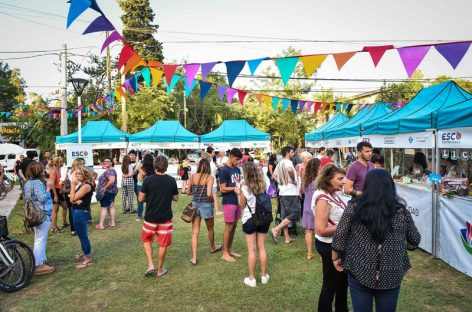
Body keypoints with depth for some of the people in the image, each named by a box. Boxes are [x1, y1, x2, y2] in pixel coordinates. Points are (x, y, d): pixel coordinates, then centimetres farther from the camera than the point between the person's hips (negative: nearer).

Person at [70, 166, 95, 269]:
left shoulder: (86, 186, -18)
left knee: (83, 235, -4)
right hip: (78, 212, 10)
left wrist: (73, 186, -15)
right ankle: (85, 253, 36)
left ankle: (88, 259, 3)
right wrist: (77, 201, -13)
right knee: (82, 235, 21)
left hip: (81, 213, -10)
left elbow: (73, 199, -21)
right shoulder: (81, 184, 13)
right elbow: (72, 200, 9)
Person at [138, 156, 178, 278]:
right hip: (165, 218, 1)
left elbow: (140, 198, -7)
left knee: (146, 240, 22)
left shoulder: (148, 179, -13)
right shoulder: (171, 180, -7)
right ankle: (159, 270, 25)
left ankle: (151, 266, 13)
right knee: (163, 244, 13)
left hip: (150, 217, 0)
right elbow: (176, 198, 3)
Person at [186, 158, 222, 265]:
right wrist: (212, 199, -3)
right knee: (210, 228, 22)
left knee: (195, 232, 7)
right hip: (206, 205, -3)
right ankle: (212, 247, 45)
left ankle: (194, 258, 4)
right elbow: (209, 194, -23)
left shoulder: (193, 176, -1)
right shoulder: (209, 177, -13)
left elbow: (188, 192, 5)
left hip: (195, 204, 3)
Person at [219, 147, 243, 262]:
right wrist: (234, 188, -17)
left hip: (237, 201, 8)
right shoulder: (224, 170, -14)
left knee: (234, 226, 14)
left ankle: (230, 249, 27)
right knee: (229, 227, 0)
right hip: (228, 202, -8)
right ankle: (225, 253, 12)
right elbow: (223, 189, -16)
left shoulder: (237, 169, 10)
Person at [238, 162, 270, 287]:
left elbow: (241, 206, -6)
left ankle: (252, 278, 14)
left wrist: (239, 193, 3)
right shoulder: (263, 185, -3)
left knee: (251, 249, 5)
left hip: (249, 220, -4)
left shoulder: (245, 188, -16)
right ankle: (264, 276, 25)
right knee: (262, 248, 15)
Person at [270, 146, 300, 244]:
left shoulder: (280, 163, 14)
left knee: (285, 215, 11)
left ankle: (287, 238, 17)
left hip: (283, 192, 9)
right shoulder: (288, 162, -13)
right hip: (291, 193, -9)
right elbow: (290, 170, -36)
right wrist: (294, 180, -20)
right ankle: (276, 230, -10)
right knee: (295, 213, -5)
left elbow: (274, 175, 21)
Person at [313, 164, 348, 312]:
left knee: (343, 278, 27)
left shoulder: (333, 194, 0)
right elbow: (321, 230, -30)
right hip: (329, 246, -10)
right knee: (331, 283, 9)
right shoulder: (323, 200, -27)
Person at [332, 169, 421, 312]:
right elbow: (415, 240, 8)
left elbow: (339, 237, -8)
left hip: (359, 272, -1)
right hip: (391, 276, 1)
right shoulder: (401, 211, -4)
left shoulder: (354, 207, -10)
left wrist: (335, 258, 7)